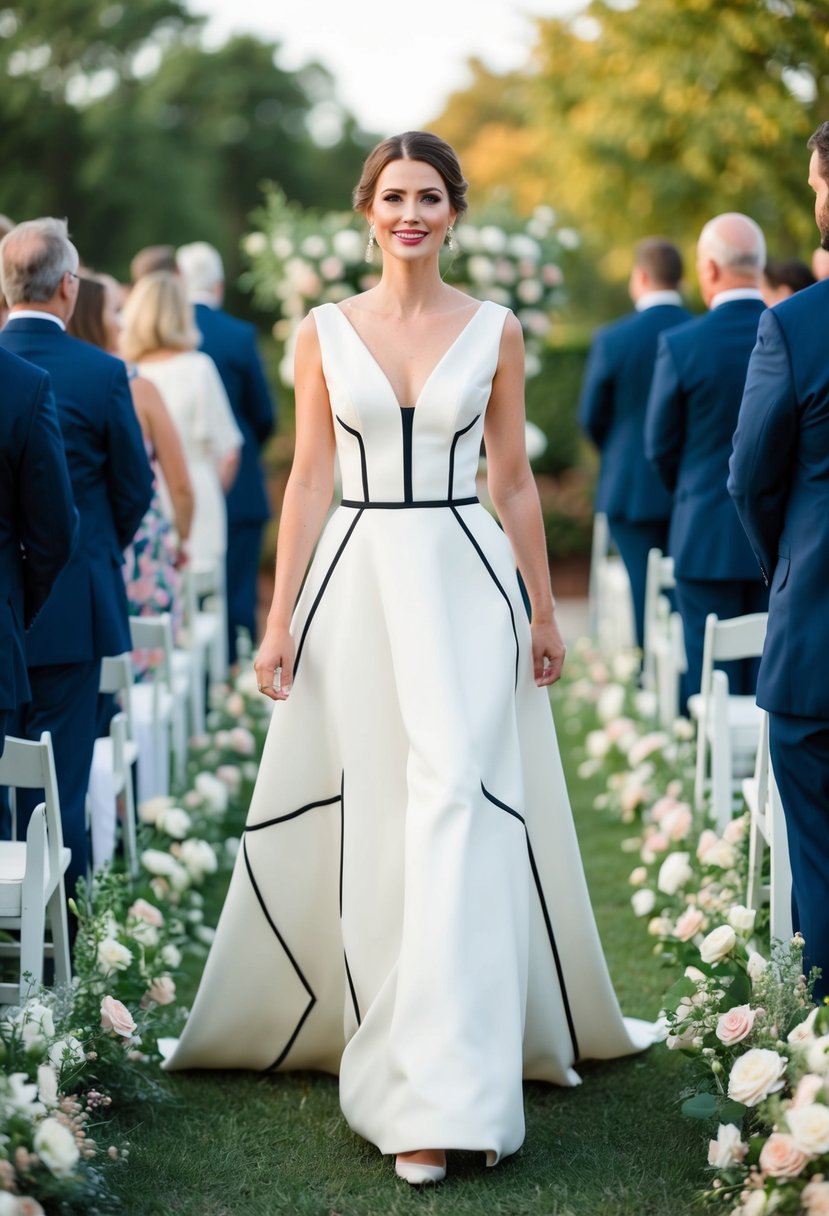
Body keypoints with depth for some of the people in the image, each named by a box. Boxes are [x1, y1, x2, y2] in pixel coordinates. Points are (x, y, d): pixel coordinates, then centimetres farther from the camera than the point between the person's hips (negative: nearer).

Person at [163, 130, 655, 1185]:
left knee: (454, 806, -9)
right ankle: (380, 1034, 19)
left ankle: (440, 1098, -4)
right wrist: (281, 620, 1)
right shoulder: (324, 332, 6)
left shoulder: (494, 331, 6)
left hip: (465, 583, -1)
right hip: (357, 582, 1)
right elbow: (308, 480, 5)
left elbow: (514, 480, 10)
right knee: (364, 824, 3)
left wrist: (543, 611, 9)